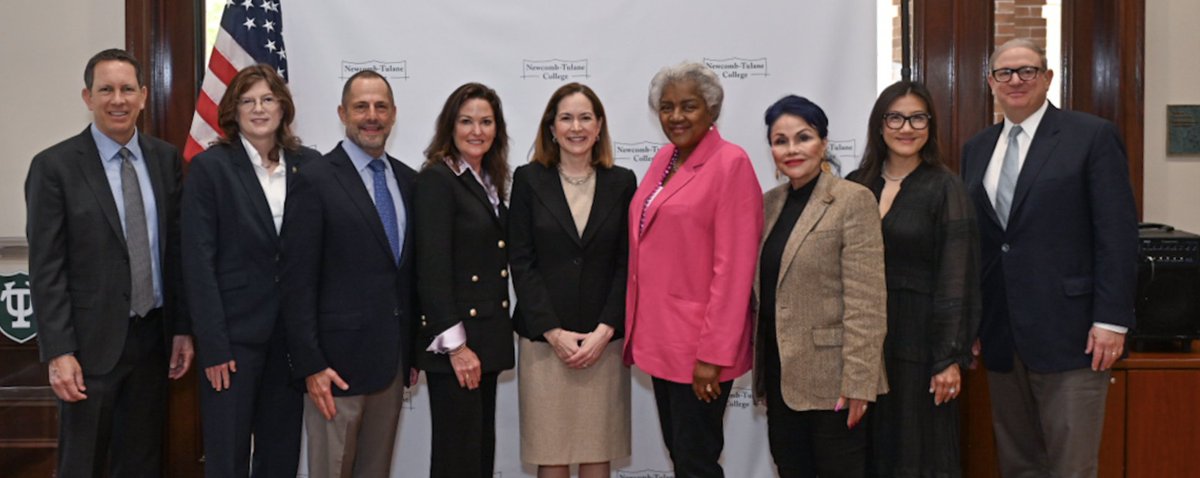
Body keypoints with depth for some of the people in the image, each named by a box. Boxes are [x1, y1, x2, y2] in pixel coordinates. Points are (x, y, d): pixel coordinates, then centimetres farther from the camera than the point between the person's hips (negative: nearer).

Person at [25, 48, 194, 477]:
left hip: (153, 337, 4)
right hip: (92, 342, -4)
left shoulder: (167, 159, 5)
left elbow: (177, 249, 8)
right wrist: (59, 352, -14)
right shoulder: (54, 166, -7)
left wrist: (183, 328, 6)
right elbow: (46, 269, -9)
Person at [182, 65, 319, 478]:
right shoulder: (209, 167, -4)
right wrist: (213, 345, -13)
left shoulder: (308, 164, 5)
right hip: (234, 333, -3)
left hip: (292, 333, 3)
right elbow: (198, 262, -8)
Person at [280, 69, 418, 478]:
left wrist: (415, 349, 12)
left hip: (393, 359, 6)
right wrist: (310, 365, -15)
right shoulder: (315, 181, -8)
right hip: (339, 360, -5)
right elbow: (297, 281, -11)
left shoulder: (408, 180, 10)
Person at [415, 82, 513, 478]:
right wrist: (456, 345, -19)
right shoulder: (436, 179, -11)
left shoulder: (489, 182, 13)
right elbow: (433, 268, -17)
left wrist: (492, 338, 12)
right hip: (455, 343, -8)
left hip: (488, 337, 8)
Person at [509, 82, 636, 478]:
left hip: (603, 341, 1)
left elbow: (627, 264, 2)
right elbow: (521, 263, -2)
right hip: (544, 340, -1)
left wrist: (604, 331, -8)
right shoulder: (528, 180, 3)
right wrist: (553, 332, -10)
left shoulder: (622, 183, 6)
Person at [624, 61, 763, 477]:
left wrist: (712, 353, -19)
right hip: (659, 337, 7)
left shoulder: (731, 163, -12)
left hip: (699, 346, -7)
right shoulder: (664, 159, 11)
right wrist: (639, 327, 9)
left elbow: (733, 266, -17)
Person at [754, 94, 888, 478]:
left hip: (830, 377, -6)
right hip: (780, 374, 6)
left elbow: (866, 302, -15)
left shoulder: (853, 200, -11)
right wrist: (760, 366, 13)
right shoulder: (769, 203, 9)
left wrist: (858, 381, -19)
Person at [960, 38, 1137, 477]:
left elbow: (1118, 234, -7)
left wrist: (1111, 319, -13)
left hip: (1068, 329, -5)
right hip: (1000, 333, 5)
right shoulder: (977, 148, 14)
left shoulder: (1093, 136, -2)